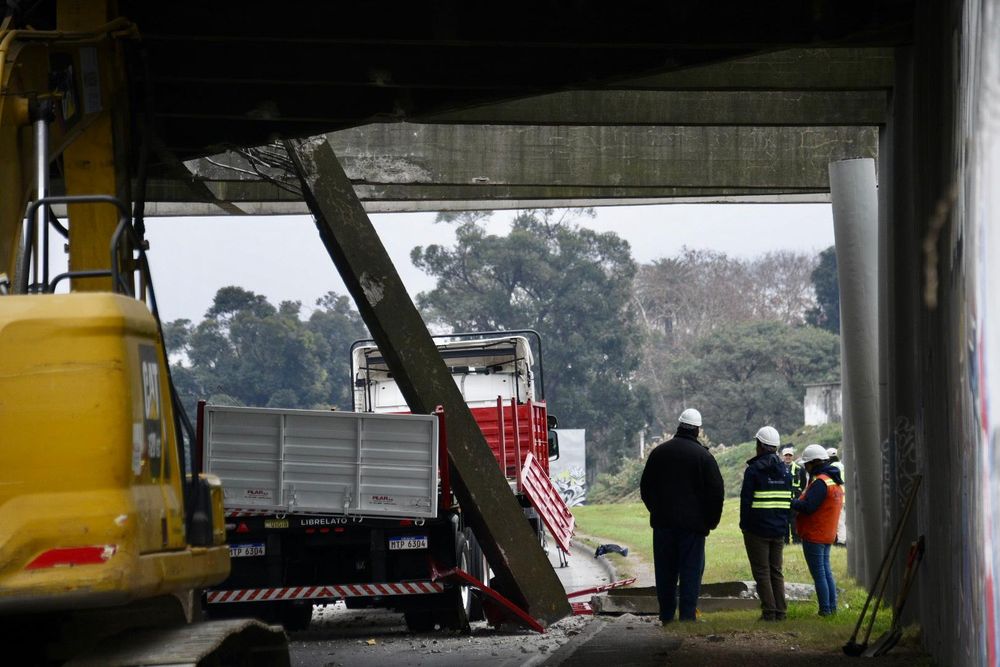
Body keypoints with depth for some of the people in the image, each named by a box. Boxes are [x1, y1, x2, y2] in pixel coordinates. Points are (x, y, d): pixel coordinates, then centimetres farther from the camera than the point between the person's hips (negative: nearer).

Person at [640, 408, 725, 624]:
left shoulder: (659, 452, 6)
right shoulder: (703, 456, -6)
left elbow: (645, 487, 13)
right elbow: (716, 491, -6)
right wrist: (711, 520, 5)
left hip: (663, 522, 4)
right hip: (693, 523, -4)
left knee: (665, 571, 10)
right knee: (691, 570, -1)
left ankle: (666, 615, 12)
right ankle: (688, 614, -8)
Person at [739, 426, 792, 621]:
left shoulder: (754, 469, -9)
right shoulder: (785, 470, 10)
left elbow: (746, 500, -11)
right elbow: (788, 500, 12)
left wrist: (744, 525, -2)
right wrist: (785, 527, 16)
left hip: (757, 530, -6)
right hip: (778, 530, 6)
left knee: (761, 572, -2)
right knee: (776, 571, 12)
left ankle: (769, 612, -7)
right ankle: (780, 612, 8)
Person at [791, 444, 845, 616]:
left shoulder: (820, 482, -19)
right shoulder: (835, 481, 13)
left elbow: (807, 507, -25)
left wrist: (791, 502, -12)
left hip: (814, 536, -10)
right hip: (828, 535, 10)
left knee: (818, 573, -5)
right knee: (826, 571, 16)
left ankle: (825, 609, -3)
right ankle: (832, 607, 18)